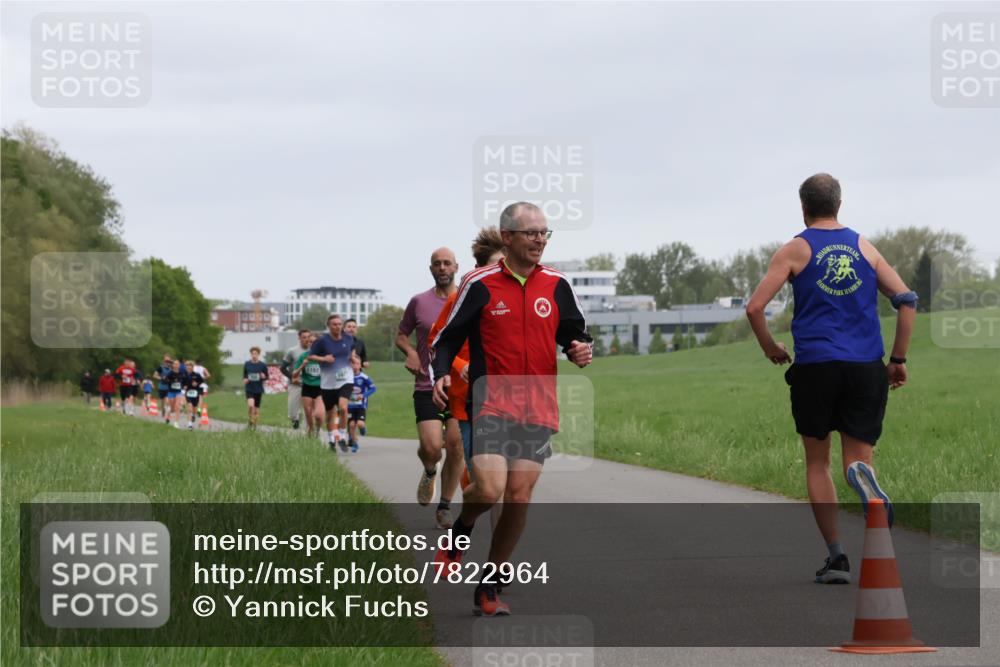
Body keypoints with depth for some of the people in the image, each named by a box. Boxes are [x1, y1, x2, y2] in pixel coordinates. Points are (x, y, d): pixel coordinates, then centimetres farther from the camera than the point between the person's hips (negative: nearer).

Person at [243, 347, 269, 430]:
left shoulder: (263, 365, -2)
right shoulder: (246, 364, 2)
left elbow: (266, 378, 6)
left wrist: (264, 377, -16)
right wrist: (245, 380, -6)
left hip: (259, 390, 1)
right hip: (249, 389, -1)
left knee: (256, 408, 6)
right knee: (250, 405, -23)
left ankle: (254, 424, 25)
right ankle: (249, 421, -2)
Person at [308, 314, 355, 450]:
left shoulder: (348, 339, 2)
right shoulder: (322, 341, -8)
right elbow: (310, 356, -4)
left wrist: (353, 358, 9)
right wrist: (323, 359, -18)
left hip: (345, 379, 0)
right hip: (328, 381, 0)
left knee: (343, 407, -21)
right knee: (330, 413, 11)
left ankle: (342, 437, -6)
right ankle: (332, 439, 31)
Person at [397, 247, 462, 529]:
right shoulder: (419, 302, 4)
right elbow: (401, 335, 15)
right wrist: (410, 352, -6)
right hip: (427, 387, -1)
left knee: (457, 448, -1)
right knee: (431, 447, -15)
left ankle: (444, 508, 13)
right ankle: (429, 472, 21)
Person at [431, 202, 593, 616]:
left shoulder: (557, 285, 8)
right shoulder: (480, 284, -1)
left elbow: (574, 334, 18)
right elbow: (447, 337, 5)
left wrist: (580, 350, -4)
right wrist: (440, 375, -12)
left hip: (539, 408, 3)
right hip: (491, 402, -3)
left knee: (519, 497, -1)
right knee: (489, 490, -19)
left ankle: (489, 589, 13)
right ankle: (460, 531, 17)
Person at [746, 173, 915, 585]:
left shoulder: (796, 250, 4)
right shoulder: (863, 246, 12)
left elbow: (754, 308, -4)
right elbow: (906, 300, 5)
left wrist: (770, 348, 13)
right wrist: (899, 360, 12)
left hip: (815, 366, -1)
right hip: (866, 366, 2)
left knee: (817, 463, 12)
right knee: (857, 455, 5)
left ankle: (836, 556, 3)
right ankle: (862, 475, -34)